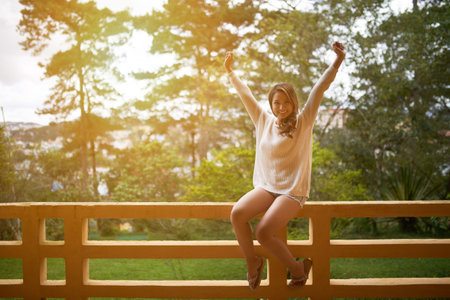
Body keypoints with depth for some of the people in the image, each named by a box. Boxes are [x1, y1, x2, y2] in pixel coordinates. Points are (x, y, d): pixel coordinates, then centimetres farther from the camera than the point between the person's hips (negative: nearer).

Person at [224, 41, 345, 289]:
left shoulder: (303, 122, -1)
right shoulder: (264, 121, 11)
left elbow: (319, 90, -11)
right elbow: (246, 95, 20)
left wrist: (337, 62, -20)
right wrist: (230, 72, 26)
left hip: (292, 191, -4)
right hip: (266, 187, 5)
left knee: (263, 232, -25)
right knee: (237, 213, -25)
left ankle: (297, 267, 0)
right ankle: (252, 262, -2)